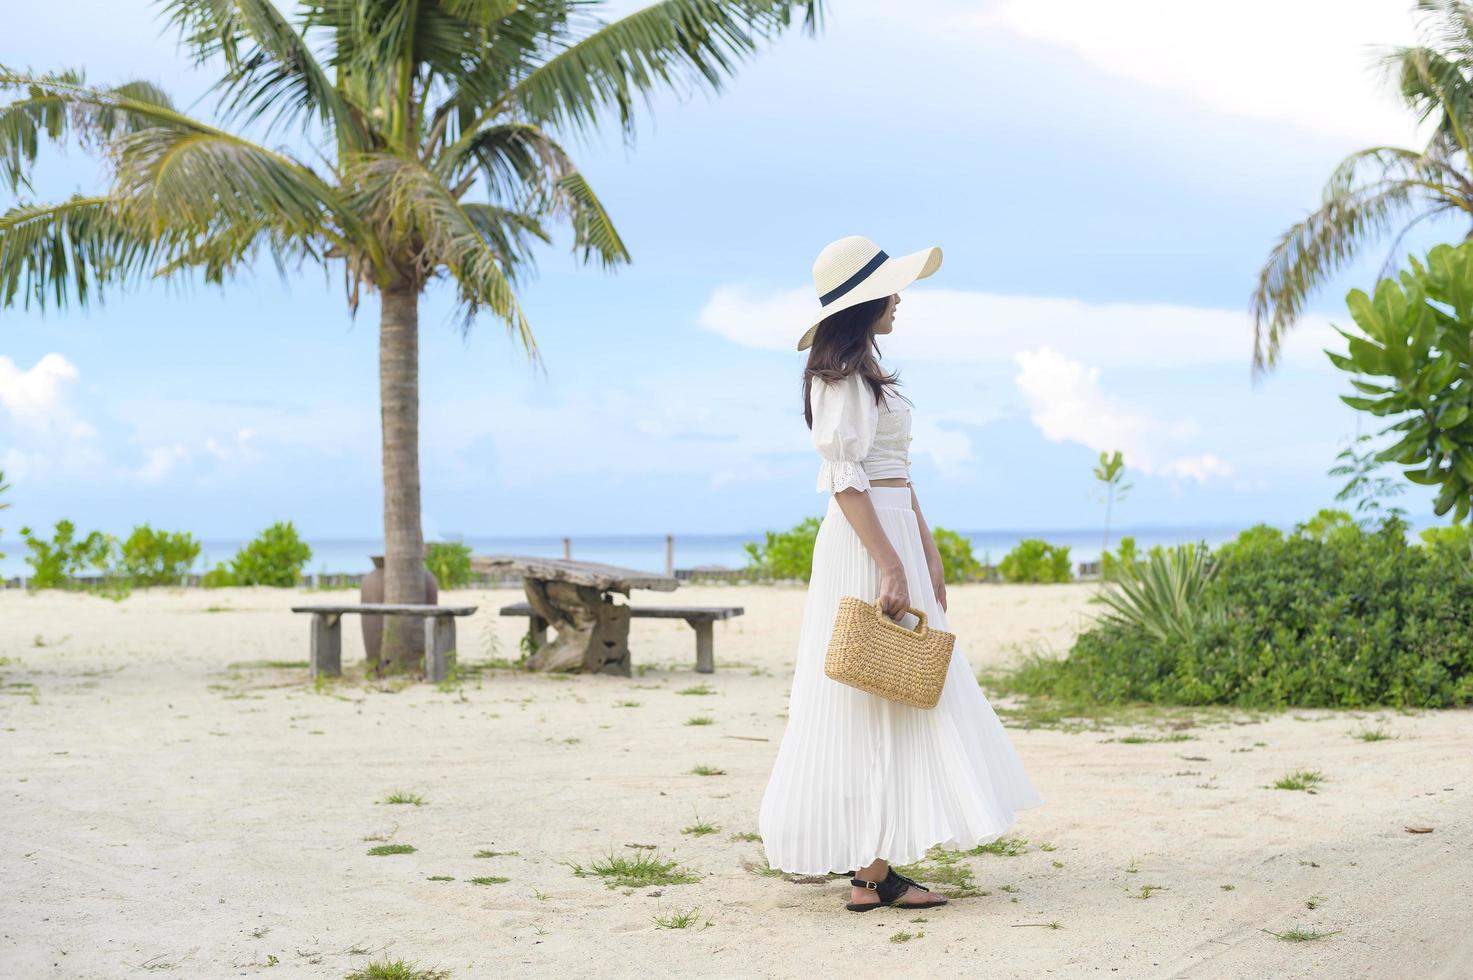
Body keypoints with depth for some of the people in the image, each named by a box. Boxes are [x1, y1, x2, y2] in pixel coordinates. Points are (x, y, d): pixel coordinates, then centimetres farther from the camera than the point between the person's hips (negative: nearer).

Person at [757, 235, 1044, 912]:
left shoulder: (868, 372, 19)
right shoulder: (841, 375, -11)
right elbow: (844, 477, -18)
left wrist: (928, 552, 14)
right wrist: (891, 567, -23)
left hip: (896, 536, 10)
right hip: (867, 547, -10)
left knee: (897, 699, 11)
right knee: (877, 700, -9)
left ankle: (871, 861, 16)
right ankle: (873, 873, -8)